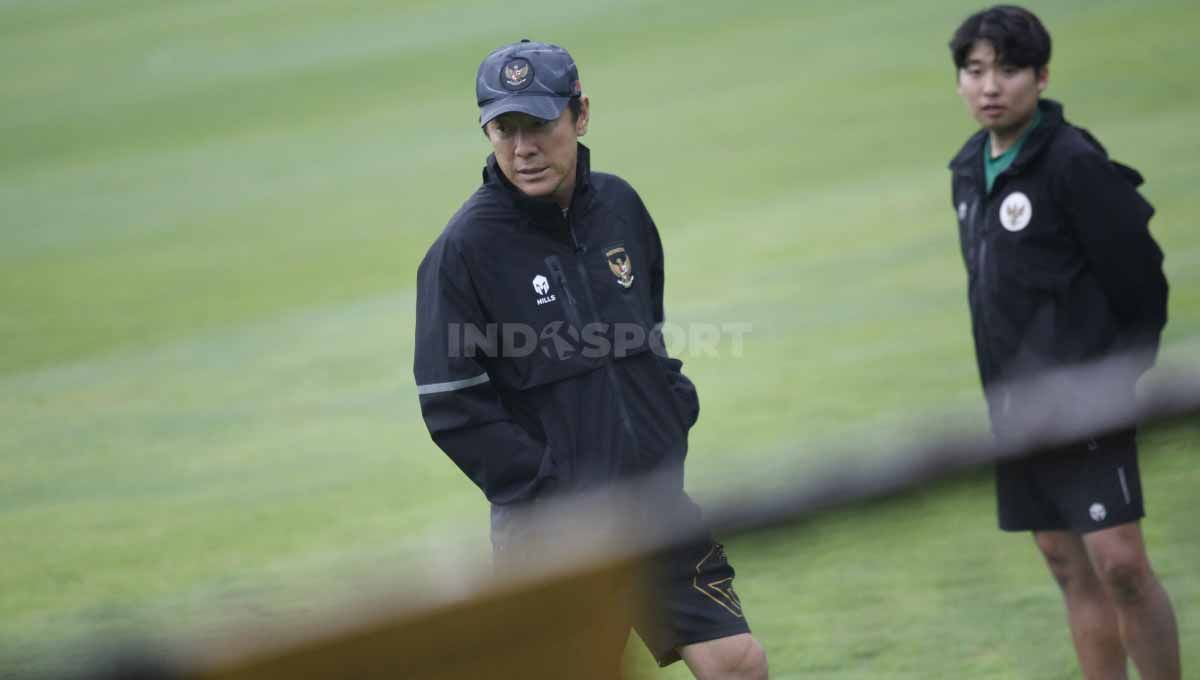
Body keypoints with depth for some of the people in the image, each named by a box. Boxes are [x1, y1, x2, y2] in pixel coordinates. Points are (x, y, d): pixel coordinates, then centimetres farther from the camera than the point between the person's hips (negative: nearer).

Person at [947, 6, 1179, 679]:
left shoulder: (1075, 163, -13)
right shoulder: (970, 169, 10)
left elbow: (1142, 281, -12)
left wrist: (1120, 377, -8)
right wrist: (1001, 384, 15)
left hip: (1084, 405, -7)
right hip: (1020, 408, 7)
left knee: (1119, 563, -12)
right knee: (1071, 569, 10)